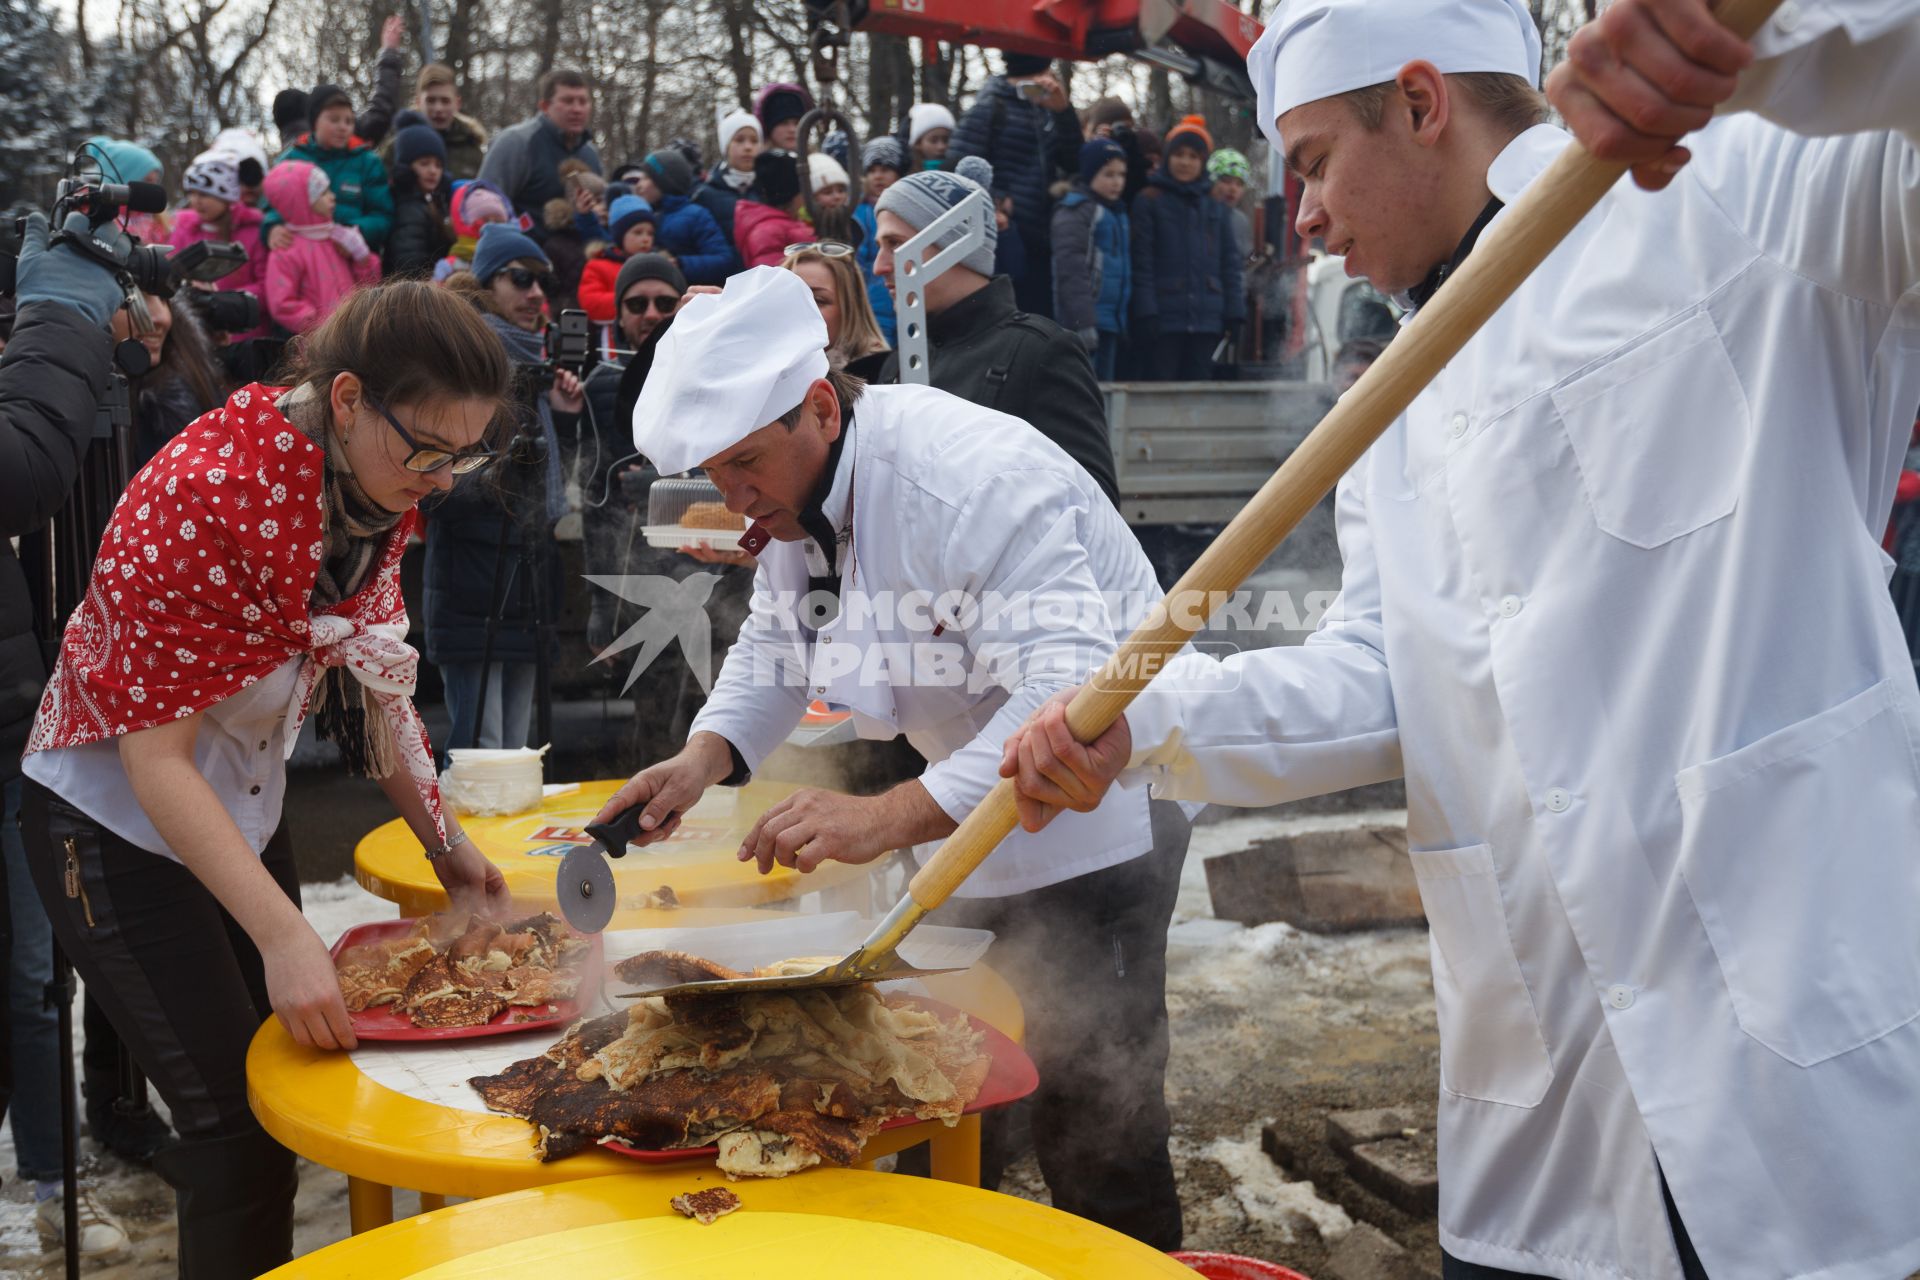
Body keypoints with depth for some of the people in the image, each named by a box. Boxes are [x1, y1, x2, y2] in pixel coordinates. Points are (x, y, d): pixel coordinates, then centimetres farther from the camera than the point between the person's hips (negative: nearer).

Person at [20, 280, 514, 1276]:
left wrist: (445, 845, -1)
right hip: (119, 822, -7)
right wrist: (284, 938, -36)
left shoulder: (378, 485, -7)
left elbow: (369, 671, 4)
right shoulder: (203, 498, -31)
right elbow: (157, 760, -30)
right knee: (242, 1124, -7)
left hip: (246, 805, 7)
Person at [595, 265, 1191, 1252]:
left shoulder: (970, 478, -30)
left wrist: (893, 815, -46)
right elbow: (776, 638, 8)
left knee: (1091, 1127, -6)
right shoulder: (801, 478, -1)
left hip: (1095, 805, -8)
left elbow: (1072, 695, -37)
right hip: (969, 803, 9)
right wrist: (708, 755, -11)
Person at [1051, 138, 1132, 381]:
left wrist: (1124, 320, 19)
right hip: (1087, 323, -9)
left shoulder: (1116, 211, 20)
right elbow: (1072, 270, -16)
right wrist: (1083, 322, -23)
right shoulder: (1076, 210, -8)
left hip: (1111, 323, 9)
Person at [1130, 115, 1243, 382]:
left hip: (1206, 320, 4)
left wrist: (1233, 314, 6)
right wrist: (1145, 311, -12)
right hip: (1164, 318, -4)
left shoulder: (1215, 208, 15)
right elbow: (1141, 260, -4)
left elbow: (1230, 261, 15)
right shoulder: (1148, 202, 3)